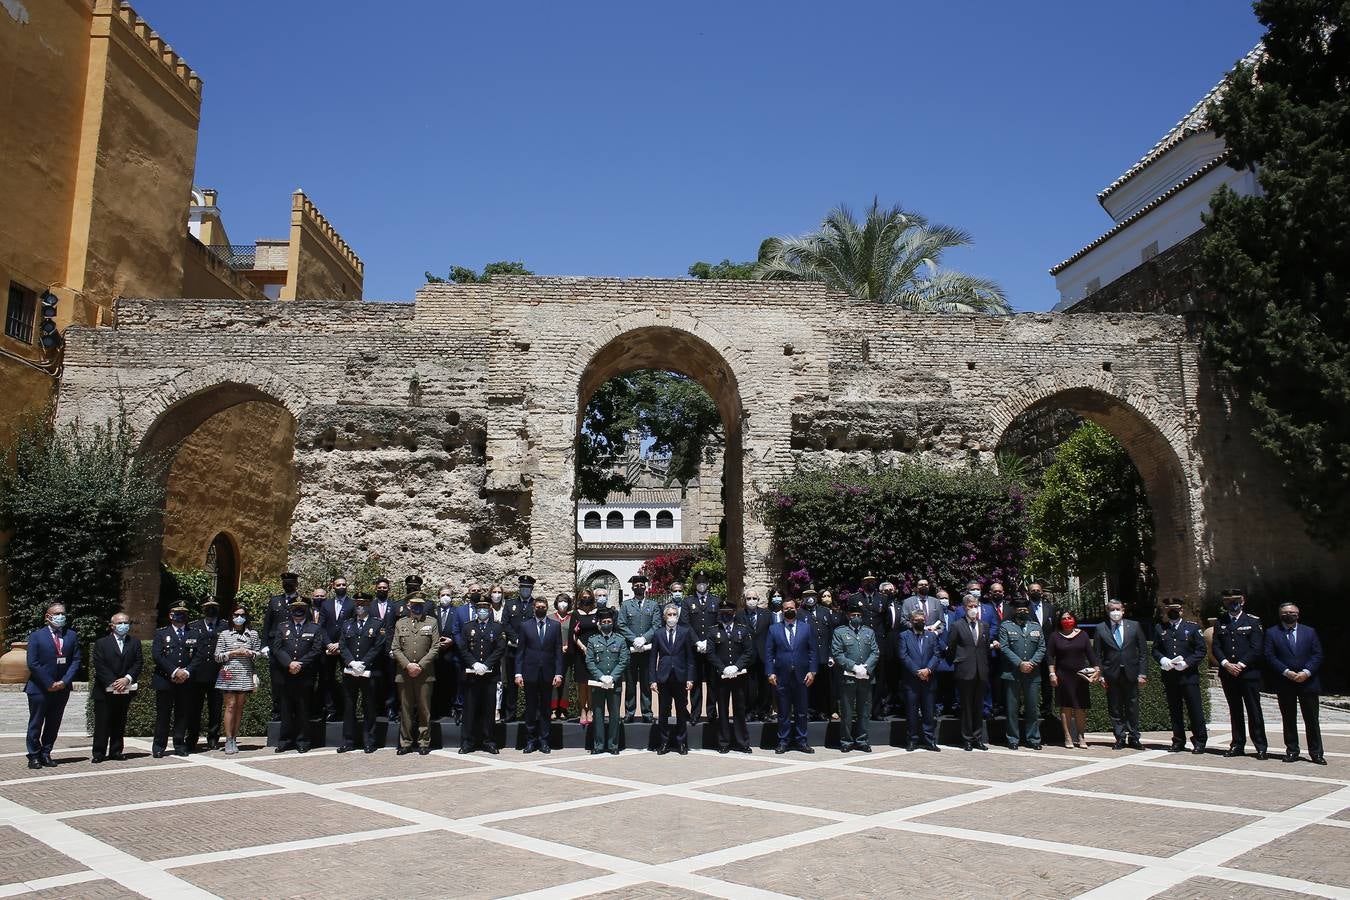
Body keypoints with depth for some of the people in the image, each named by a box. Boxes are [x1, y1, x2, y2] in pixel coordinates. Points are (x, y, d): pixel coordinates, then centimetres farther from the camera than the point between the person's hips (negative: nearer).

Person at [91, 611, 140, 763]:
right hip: (105, 691, -3)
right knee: (102, 723, 0)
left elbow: (137, 664, 3)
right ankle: (99, 752, 6)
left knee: (119, 723, 7)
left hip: (125, 691, 3)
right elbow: (100, 666, -7)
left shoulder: (135, 643, 10)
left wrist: (127, 679, -13)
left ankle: (116, 751, 13)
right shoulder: (101, 643, 1)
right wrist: (112, 683, -16)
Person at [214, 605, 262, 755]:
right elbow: (217, 657, 3)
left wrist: (250, 653, -6)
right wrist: (232, 653, -10)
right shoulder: (224, 635, 5)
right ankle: (229, 740, -3)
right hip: (229, 675, -2)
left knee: (240, 707, 4)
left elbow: (259, 653, 13)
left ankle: (234, 739, 10)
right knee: (230, 706, -6)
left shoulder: (253, 634, 10)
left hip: (245, 675, 2)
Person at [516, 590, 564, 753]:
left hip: (548, 674, 0)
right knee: (530, 708, 5)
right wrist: (518, 673, -5)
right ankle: (530, 740, 14)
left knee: (545, 708, 7)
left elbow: (558, 651, 3)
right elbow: (520, 651, 3)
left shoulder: (555, 625, 5)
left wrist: (558, 673, -4)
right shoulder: (525, 625, 4)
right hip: (530, 673, 0)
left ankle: (543, 740, 15)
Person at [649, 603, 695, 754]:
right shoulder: (658, 634, 5)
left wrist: (690, 678, -5)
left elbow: (690, 657, 2)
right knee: (663, 713, 5)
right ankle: (663, 743, 15)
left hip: (680, 678, 0)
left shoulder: (685, 632, 3)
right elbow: (653, 658, 5)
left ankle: (681, 743, 17)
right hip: (663, 678, 0)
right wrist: (652, 680, -2)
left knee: (681, 712, 7)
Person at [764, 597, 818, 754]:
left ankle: (802, 741, 17)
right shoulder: (774, 629, 6)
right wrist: (770, 673, -6)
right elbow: (768, 653, 3)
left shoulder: (806, 628, 8)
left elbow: (812, 651, 5)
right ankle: (783, 741, 14)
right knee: (783, 712, 5)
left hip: (801, 676, 1)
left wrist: (812, 671, -4)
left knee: (801, 711, 7)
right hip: (781, 676, -1)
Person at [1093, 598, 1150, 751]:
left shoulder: (1134, 626, 4)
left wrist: (1142, 673, -2)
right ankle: (1120, 738, 14)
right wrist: (1100, 675, -4)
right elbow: (1097, 654, 4)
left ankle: (1133, 738, 17)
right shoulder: (1101, 629, 2)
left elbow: (1143, 651, 4)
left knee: (1132, 708, 6)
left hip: (1131, 674, 0)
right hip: (1111, 675, 0)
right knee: (1115, 709, 4)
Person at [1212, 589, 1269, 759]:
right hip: (1227, 674, 3)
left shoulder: (1253, 621, 1)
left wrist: (1240, 665, -13)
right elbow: (1215, 647, 6)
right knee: (1235, 711, 9)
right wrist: (1226, 664, -10)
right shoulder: (1220, 622, 11)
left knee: (1254, 711, -1)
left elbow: (1257, 648, -6)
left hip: (1249, 673, -3)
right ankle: (1238, 745, 15)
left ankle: (1260, 747, 5)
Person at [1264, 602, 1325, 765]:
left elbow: (1317, 655, 2)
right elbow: (1270, 657, -2)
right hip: (1284, 684, 0)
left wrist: (1306, 672, -12)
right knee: (1289, 720, 5)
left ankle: (1316, 753, 9)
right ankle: (1292, 751, 12)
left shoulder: (1309, 632, 9)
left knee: (1312, 719, 2)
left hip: (1308, 682, 1)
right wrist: (1287, 672, -14)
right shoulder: (1272, 633, 5)